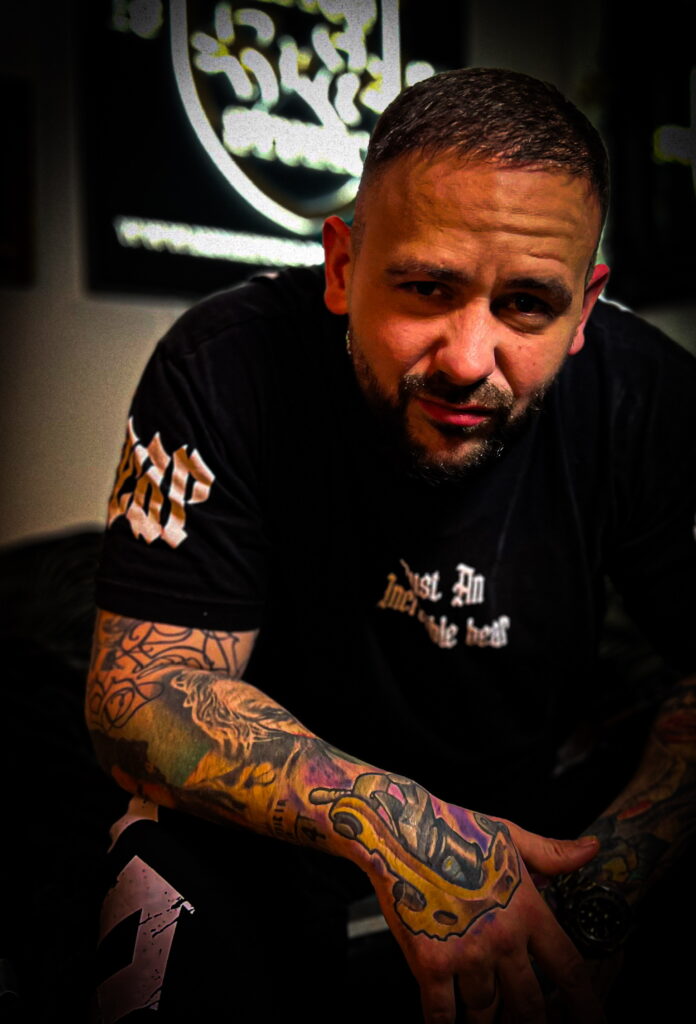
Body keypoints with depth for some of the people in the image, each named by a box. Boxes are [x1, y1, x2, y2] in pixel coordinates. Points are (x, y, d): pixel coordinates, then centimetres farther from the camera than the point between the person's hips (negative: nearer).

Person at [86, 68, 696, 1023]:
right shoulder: (227, 370, -22)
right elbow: (140, 691, -22)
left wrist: (592, 893, -29)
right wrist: (395, 828, -37)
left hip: (536, 790, 2)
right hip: (281, 816, -1)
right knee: (176, 890, -31)